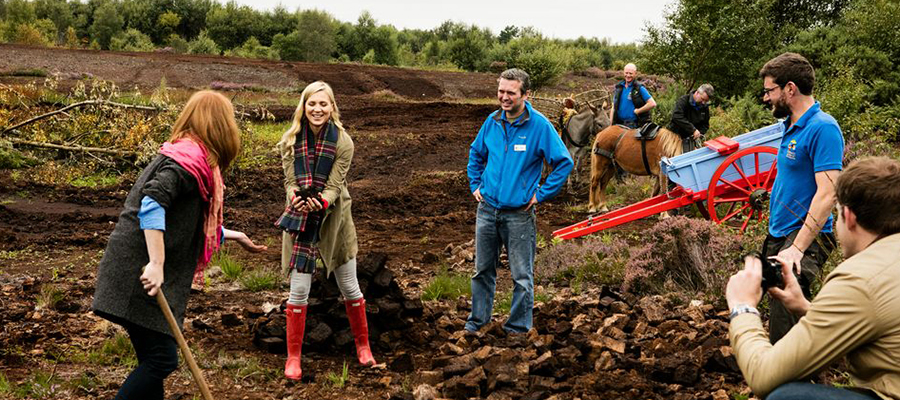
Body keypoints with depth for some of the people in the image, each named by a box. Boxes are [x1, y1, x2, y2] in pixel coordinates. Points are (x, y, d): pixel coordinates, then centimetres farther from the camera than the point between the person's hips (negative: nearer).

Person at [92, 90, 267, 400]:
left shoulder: (185, 154, 19)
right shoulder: (191, 157, -12)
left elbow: (195, 223, 29)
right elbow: (153, 201, -26)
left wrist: (234, 236, 40)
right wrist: (156, 264, -29)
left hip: (152, 280, 10)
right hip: (140, 276, -10)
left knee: (155, 360, 12)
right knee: (161, 359, -9)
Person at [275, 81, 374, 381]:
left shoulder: (342, 142, -12)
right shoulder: (290, 140, -7)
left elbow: (335, 185, -14)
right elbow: (290, 181, -8)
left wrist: (321, 202, -36)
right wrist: (296, 198, -31)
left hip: (334, 219, 0)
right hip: (300, 220, 1)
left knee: (349, 288, 10)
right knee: (299, 290, 1)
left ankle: (363, 345, 29)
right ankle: (293, 356, 13)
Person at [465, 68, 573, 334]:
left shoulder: (539, 125, -12)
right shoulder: (492, 121, 3)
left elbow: (564, 163, -9)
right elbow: (476, 154, 20)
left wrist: (541, 195, -10)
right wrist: (475, 185, 12)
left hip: (519, 214, -4)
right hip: (487, 209, 4)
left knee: (522, 275, 4)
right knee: (483, 269, 15)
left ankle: (518, 326, 18)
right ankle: (478, 317, 31)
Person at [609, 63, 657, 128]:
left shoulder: (639, 88, -3)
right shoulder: (619, 88, 14)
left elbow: (652, 104, -10)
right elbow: (613, 107, 17)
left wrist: (637, 111, -9)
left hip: (634, 125, -5)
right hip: (619, 124, 5)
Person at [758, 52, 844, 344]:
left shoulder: (822, 128, -16)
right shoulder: (791, 125, 14)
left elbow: (827, 194, -22)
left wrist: (797, 248, -25)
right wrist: (776, 235, 18)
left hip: (806, 237, -10)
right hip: (779, 234, 10)